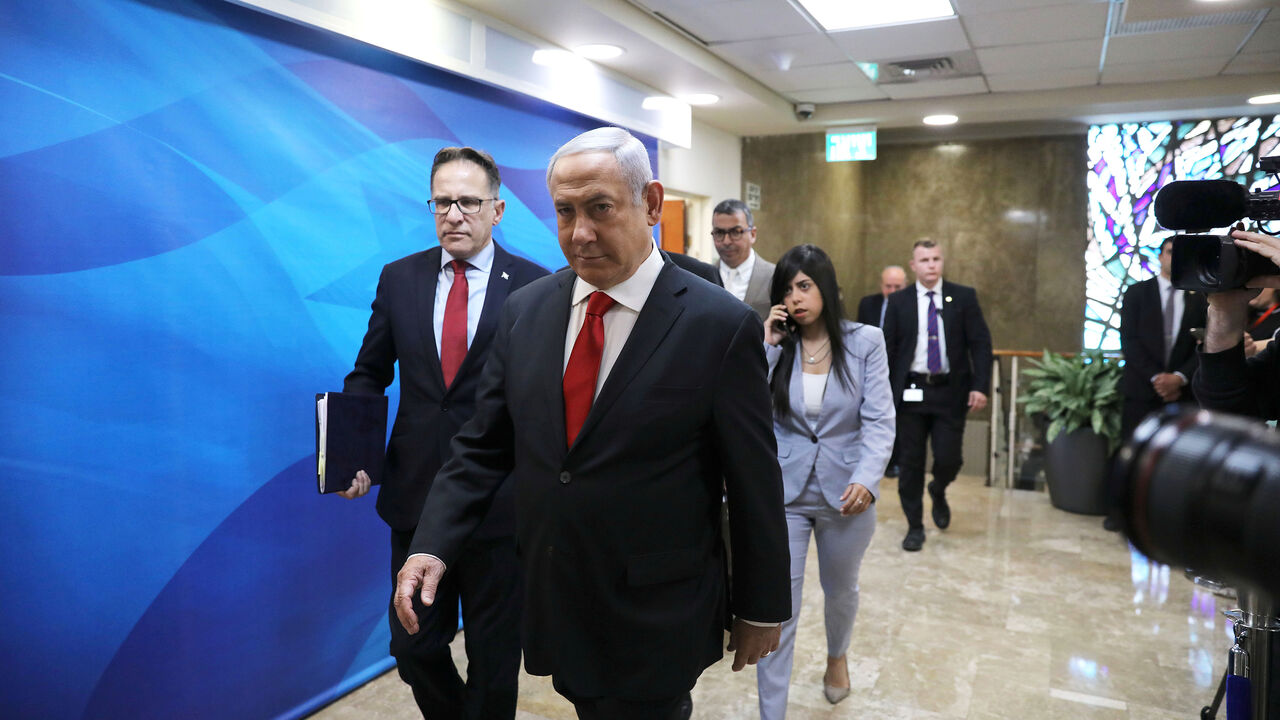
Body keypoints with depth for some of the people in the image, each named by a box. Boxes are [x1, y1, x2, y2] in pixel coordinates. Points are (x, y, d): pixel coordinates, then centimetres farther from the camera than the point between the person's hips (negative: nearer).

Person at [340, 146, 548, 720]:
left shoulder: (535, 287, -6)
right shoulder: (399, 278, 4)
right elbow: (369, 375, 9)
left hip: (500, 498, -3)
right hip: (415, 494, 3)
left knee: (494, 651, 13)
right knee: (413, 648, 16)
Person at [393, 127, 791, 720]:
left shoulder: (721, 325, -14)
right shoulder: (525, 310, -1)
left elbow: (755, 483, -8)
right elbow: (483, 445, 3)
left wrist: (762, 608, -1)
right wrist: (432, 544, -8)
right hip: (552, 604, 5)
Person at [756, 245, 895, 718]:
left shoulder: (865, 341, -7)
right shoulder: (775, 344, -1)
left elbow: (879, 420, -11)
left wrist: (867, 479, -25)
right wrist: (765, 346, -15)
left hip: (845, 492, 0)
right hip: (783, 490, 0)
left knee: (840, 590, 24)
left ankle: (837, 656, 55)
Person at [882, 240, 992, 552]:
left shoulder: (964, 297, 2)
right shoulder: (898, 301, 3)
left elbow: (981, 343, 0)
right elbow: (888, 348, 3)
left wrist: (980, 386, -10)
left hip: (950, 391, 0)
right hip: (911, 391, 1)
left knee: (949, 458, -4)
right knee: (910, 462, 4)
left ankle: (938, 492, 32)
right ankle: (915, 526, 20)